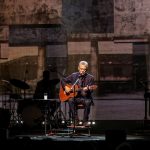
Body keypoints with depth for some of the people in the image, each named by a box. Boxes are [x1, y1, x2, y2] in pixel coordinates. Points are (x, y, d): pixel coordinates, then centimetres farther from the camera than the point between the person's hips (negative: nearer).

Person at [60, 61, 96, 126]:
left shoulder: (90, 78, 1)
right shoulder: (73, 75, 7)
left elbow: (91, 90, -6)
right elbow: (63, 80, 14)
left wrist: (87, 89, -30)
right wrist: (66, 87, -3)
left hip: (85, 97, -2)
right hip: (75, 97, 2)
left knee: (87, 102, -35)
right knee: (70, 100, -31)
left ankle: (85, 121, -20)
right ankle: (75, 120, -22)